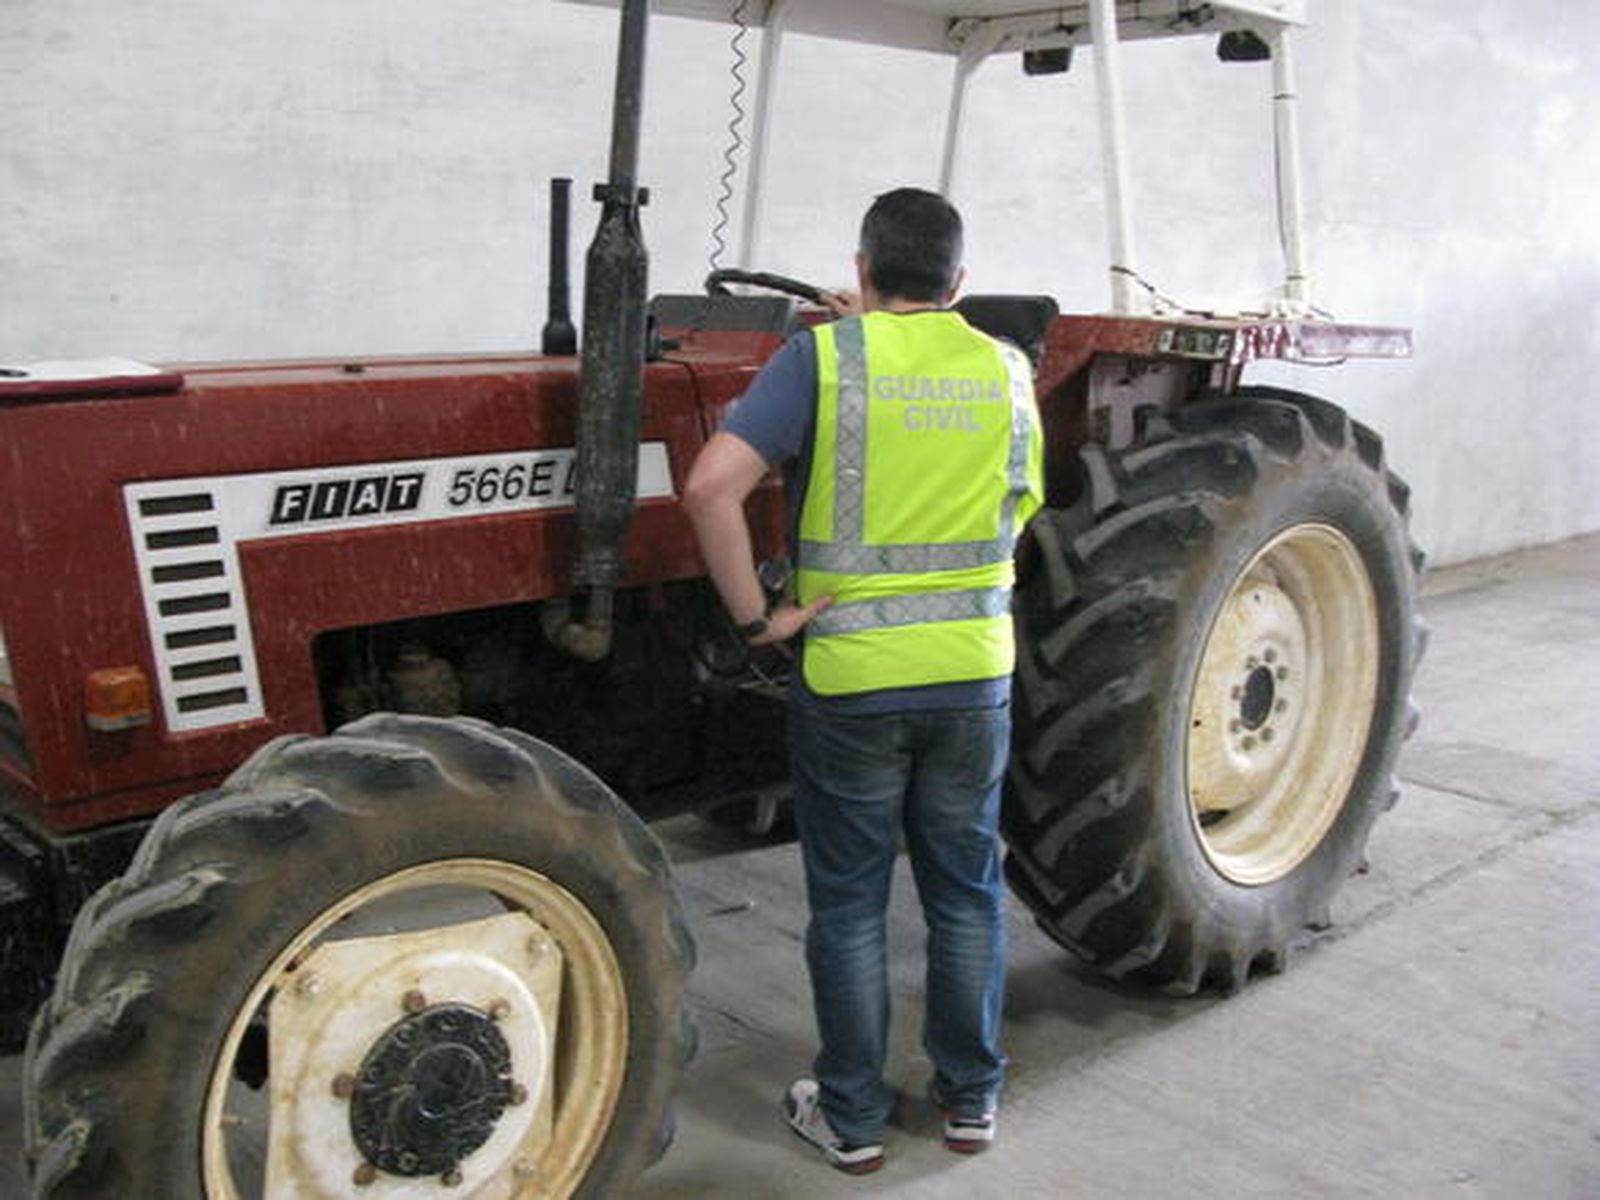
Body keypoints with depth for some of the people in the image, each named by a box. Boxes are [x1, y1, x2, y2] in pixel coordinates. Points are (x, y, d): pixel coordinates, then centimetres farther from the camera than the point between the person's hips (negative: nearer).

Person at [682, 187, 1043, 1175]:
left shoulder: (823, 358, -8)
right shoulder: (1007, 370, 5)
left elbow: (711, 486, -19)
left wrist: (757, 615, -12)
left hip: (849, 677, -3)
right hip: (975, 673, 3)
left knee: (850, 902, 10)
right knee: (967, 890, 17)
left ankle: (852, 1117, 22)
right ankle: (971, 1096, 30)